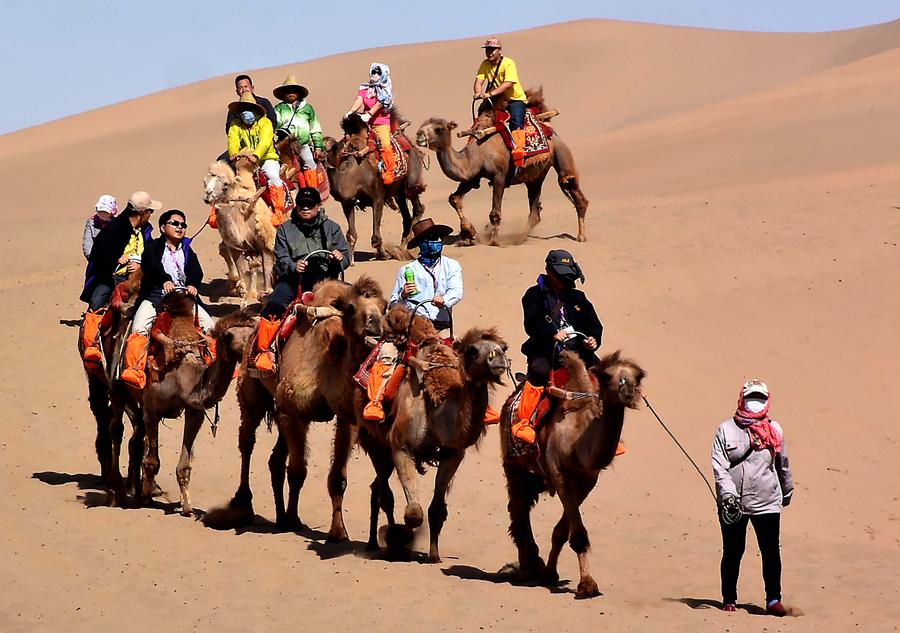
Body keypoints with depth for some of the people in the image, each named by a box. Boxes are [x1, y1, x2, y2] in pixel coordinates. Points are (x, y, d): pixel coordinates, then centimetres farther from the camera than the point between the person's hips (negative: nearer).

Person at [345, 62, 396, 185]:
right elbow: (359, 101, -2)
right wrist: (350, 112, -22)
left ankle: (389, 172, -19)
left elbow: (379, 103, -14)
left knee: (385, 145, -25)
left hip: (381, 123, -5)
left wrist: (369, 115, -29)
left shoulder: (385, 90, 2)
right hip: (366, 123, 5)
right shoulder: (365, 88, 13)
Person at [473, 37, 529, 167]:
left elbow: (508, 83, -29)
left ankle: (518, 150, -39)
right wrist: (479, 93, -31)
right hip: (498, 100, 7)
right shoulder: (485, 64, 1)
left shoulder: (508, 63, -17)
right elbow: (478, 82, -7)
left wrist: (490, 94, -40)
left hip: (516, 99, -7)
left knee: (516, 122, -30)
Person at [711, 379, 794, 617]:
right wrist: (728, 494, -17)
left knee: (771, 551, -6)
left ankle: (773, 600, 0)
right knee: (733, 552, 8)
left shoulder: (774, 430, 9)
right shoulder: (726, 430, 1)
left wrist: (787, 490, 31)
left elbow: (783, 464, 22)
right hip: (733, 504, -1)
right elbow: (719, 465, -6)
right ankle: (729, 599, 20)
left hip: (767, 502, 1)